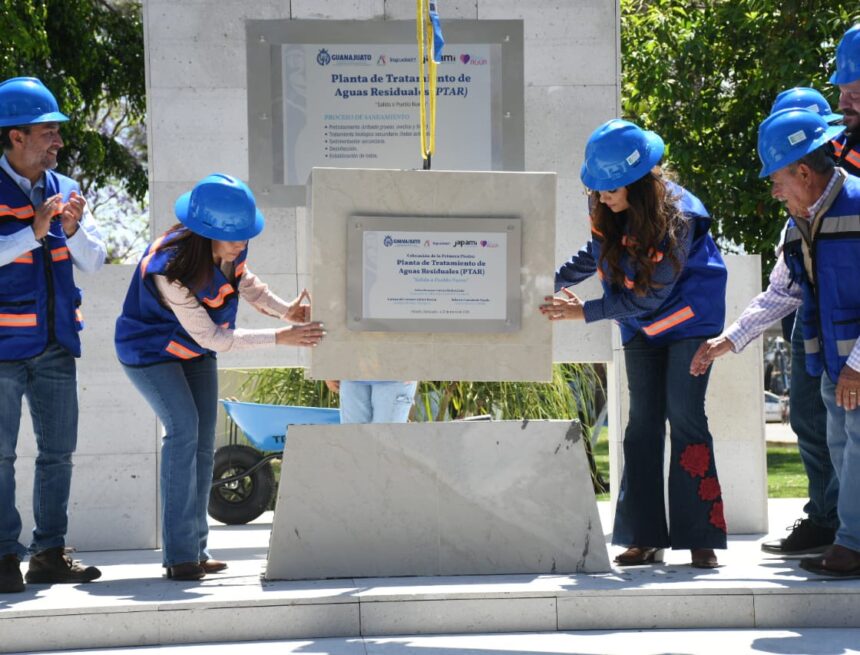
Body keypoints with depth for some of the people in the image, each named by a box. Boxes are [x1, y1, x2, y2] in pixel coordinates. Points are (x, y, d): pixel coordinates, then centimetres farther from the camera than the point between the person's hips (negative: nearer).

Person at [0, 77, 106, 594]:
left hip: (56, 344, 6)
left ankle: (50, 552, 17)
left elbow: (94, 262, 8)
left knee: (59, 451, 9)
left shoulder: (63, 190, 10)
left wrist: (73, 229, -10)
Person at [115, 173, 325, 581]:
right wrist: (279, 338, -32)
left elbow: (244, 281, 5)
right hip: (151, 350, -7)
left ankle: (196, 549, 9)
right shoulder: (169, 269, -36)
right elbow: (212, 338, -30)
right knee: (184, 427, -23)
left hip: (194, 352, 7)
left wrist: (285, 310, -14)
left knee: (203, 441, 2)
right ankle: (178, 554, -21)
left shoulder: (232, 248, -17)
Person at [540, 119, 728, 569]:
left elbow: (649, 296, -25)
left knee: (684, 416, -12)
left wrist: (586, 311, -24)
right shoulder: (606, 211, -11)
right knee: (643, 422, 1)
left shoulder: (677, 217, -29)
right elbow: (596, 255, 11)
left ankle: (701, 537, -9)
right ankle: (646, 538, 3)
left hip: (688, 317, -6)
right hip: (642, 328, 6)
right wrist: (552, 282, -2)